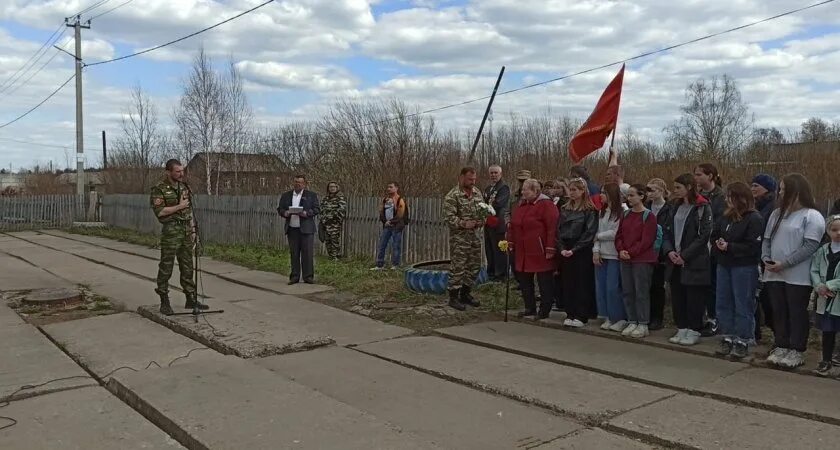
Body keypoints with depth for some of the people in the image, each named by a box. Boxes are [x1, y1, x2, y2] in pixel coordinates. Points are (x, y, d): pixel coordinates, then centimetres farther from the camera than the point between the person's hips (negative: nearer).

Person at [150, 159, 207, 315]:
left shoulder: (184, 187, 12)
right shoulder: (159, 189, -8)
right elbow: (159, 212, -17)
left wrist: (193, 230, 11)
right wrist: (179, 206, -13)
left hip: (187, 231, 6)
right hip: (171, 231, -6)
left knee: (187, 267, 10)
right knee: (166, 267, -1)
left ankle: (191, 299, 17)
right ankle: (164, 302, 7)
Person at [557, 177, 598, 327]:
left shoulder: (590, 210, -5)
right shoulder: (565, 209, 12)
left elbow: (589, 233, -12)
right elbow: (559, 230, 9)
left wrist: (574, 250, -15)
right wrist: (562, 248, -4)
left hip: (582, 252, -5)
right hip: (566, 251, 5)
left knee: (582, 283, -1)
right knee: (568, 283, 7)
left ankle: (582, 316, 6)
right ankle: (570, 314, 15)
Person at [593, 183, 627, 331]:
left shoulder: (622, 211, -11)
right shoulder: (602, 212, 15)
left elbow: (616, 233, -15)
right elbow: (598, 232, 12)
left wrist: (599, 236, -2)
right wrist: (596, 250, 1)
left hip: (614, 255, -7)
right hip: (601, 255, 7)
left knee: (613, 287, -6)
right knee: (601, 286, 7)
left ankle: (621, 319, 7)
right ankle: (608, 317, 17)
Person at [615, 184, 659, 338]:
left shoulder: (649, 216, -8)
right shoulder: (625, 215, 12)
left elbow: (646, 240, -14)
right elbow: (619, 235, 11)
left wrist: (631, 252, -16)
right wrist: (621, 250, -6)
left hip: (642, 260, -6)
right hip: (625, 259, 6)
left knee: (641, 292, -1)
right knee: (627, 291, 9)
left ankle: (643, 324, 8)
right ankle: (632, 322, 20)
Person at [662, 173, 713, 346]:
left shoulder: (702, 207, -8)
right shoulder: (675, 207, 12)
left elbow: (703, 236, -13)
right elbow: (666, 230, 12)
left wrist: (685, 255, -15)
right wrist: (669, 251, -4)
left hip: (694, 262, -6)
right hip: (675, 260, 6)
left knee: (694, 298, 0)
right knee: (677, 296, 9)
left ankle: (694, 331, 12)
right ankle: (682, 329, 20)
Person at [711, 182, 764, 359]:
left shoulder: (754, 219, -11)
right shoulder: (726, 217, 10)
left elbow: (753, 246, -18)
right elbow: (714, 235, 17)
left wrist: (729, 247, -18)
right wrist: (718, 244, -5)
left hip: (744, 267, -7)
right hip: (724, 265, 7)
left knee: (743, 305, 0)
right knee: (723, 303, 11)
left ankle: (743, 341, 9)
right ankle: (728, 338, 21)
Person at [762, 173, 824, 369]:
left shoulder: (812, 216, -7)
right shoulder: (777, 213, 16)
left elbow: (810, 247, -15)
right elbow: (767, 239, 16)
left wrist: (785, 263, -19)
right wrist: (766, 259, -2)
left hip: (798, 277, -6)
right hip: (774, 275, 7)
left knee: (797, 314, 1)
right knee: (779, 312, 12)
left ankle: (797, 351, 10)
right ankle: (781, 347, 21)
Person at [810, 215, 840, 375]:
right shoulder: (822, 251, 7)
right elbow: (814, 270, 4)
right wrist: (819, 286, -11)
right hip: (825, 299, 4)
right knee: (827, 331, 13)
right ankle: (826, 360, 24)